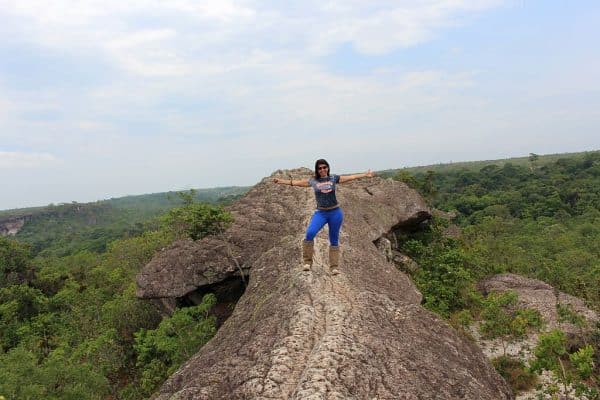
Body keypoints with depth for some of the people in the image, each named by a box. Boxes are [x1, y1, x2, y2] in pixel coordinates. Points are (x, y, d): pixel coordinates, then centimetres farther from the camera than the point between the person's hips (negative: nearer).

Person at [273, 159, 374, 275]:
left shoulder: (334, 178, 6)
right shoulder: (313, 181, 5)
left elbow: (351, 177, 6)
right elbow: (297, 182, 3)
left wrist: (365, 174, 2)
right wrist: (280, 181, -3)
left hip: (335, 213, 1)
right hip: (320, 213, -1)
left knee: (334, 240, 6)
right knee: (310, 233, -24)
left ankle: (334, 267, 14)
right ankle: (307, 262, -12)